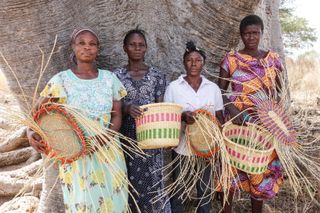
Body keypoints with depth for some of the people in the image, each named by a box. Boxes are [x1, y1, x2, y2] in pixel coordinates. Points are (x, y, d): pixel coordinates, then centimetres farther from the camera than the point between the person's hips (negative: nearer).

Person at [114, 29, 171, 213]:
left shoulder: (157, 75, 5)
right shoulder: (117, 75, 3)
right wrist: (127, 109, -21)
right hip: (128, 136, 0)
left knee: (152, 179, 5)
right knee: (131, 180, 5)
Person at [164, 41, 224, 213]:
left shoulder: (213, 88, 3)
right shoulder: (173, 87, -3)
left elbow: (219, 118, 7)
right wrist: (182, 116, -22)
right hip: (181, 145, -1)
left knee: (205, 188, 14)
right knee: (178, 188, 11)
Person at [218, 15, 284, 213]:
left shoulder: (273, 59, 4)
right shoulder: (231, 59, -2)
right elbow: (220, 91, -2)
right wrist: (231, 108, -20)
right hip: (237, 123, -2)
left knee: (262, 171, 11)